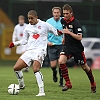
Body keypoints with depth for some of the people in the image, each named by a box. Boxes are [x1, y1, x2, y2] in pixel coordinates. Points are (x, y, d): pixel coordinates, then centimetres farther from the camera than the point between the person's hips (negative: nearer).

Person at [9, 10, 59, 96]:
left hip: (40, 50, -6)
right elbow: (24, 41, 23)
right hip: (29, 51, 6)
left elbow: (56, 32, 7)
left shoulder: (44, 25, 1)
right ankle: (21, 85, 23)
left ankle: (42, 91, -27)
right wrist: (14, 43, 11)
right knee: (16, 68, -2)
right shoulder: (27, 28, 13)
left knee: (36, 69, -28)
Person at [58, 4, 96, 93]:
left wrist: (69, 32, -29)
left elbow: (79, 37, -24)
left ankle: (93, 84, 33)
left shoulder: (76, 23, -19)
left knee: (84, 67, 8)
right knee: (61, 61, -20)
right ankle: (68, 83, -11)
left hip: (77, 48, -5)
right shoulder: (63, 21, 1)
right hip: (67, 46, 5)